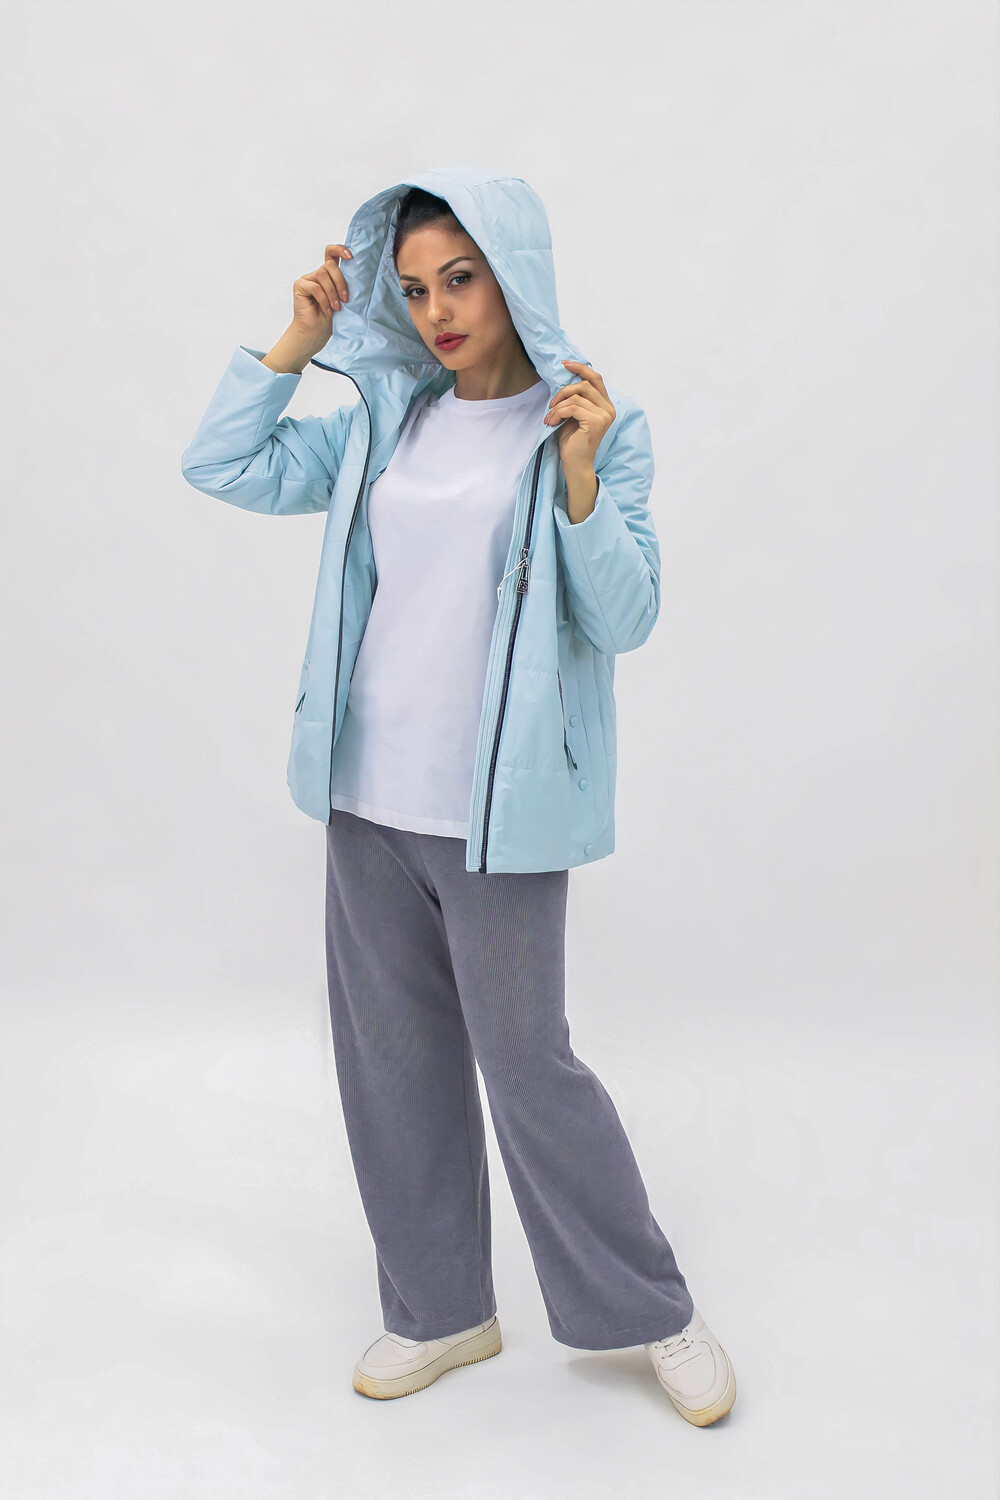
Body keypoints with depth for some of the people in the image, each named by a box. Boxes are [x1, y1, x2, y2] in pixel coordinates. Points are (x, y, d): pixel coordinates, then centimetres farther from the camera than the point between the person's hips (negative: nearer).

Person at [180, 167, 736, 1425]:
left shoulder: (591, 426, -4)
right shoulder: (385, 419, 8)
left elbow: (624, 620, -9)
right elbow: (223, 468, 9)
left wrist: (578, 481, -22)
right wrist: (297, 338, 4)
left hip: (495, 811, -5)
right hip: (368, 799, 5)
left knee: (528, 1065, 4)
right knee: (392, 1059, 13)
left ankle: (653, 1313, 27)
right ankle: (439, 1312, 33)